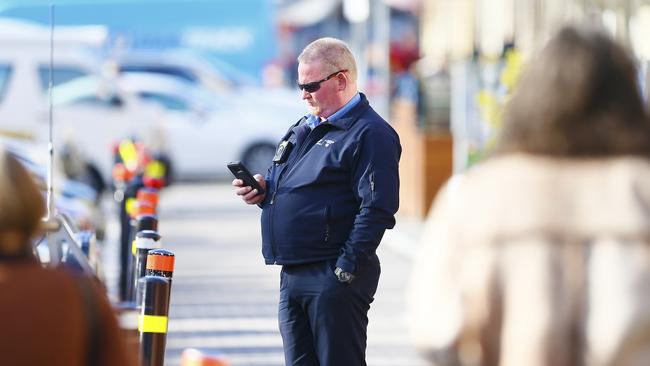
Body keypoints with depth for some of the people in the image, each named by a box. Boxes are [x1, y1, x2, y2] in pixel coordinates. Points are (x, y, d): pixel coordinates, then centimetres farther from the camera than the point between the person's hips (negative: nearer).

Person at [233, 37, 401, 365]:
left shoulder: (370, 134, -9)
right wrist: (262, 190, 6)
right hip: (292, 276, 9)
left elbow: (377, 210, -17)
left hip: (333, 278, -9)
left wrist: (346, 269, -20)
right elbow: (284, 186, 30)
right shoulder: (302, 129, 19)